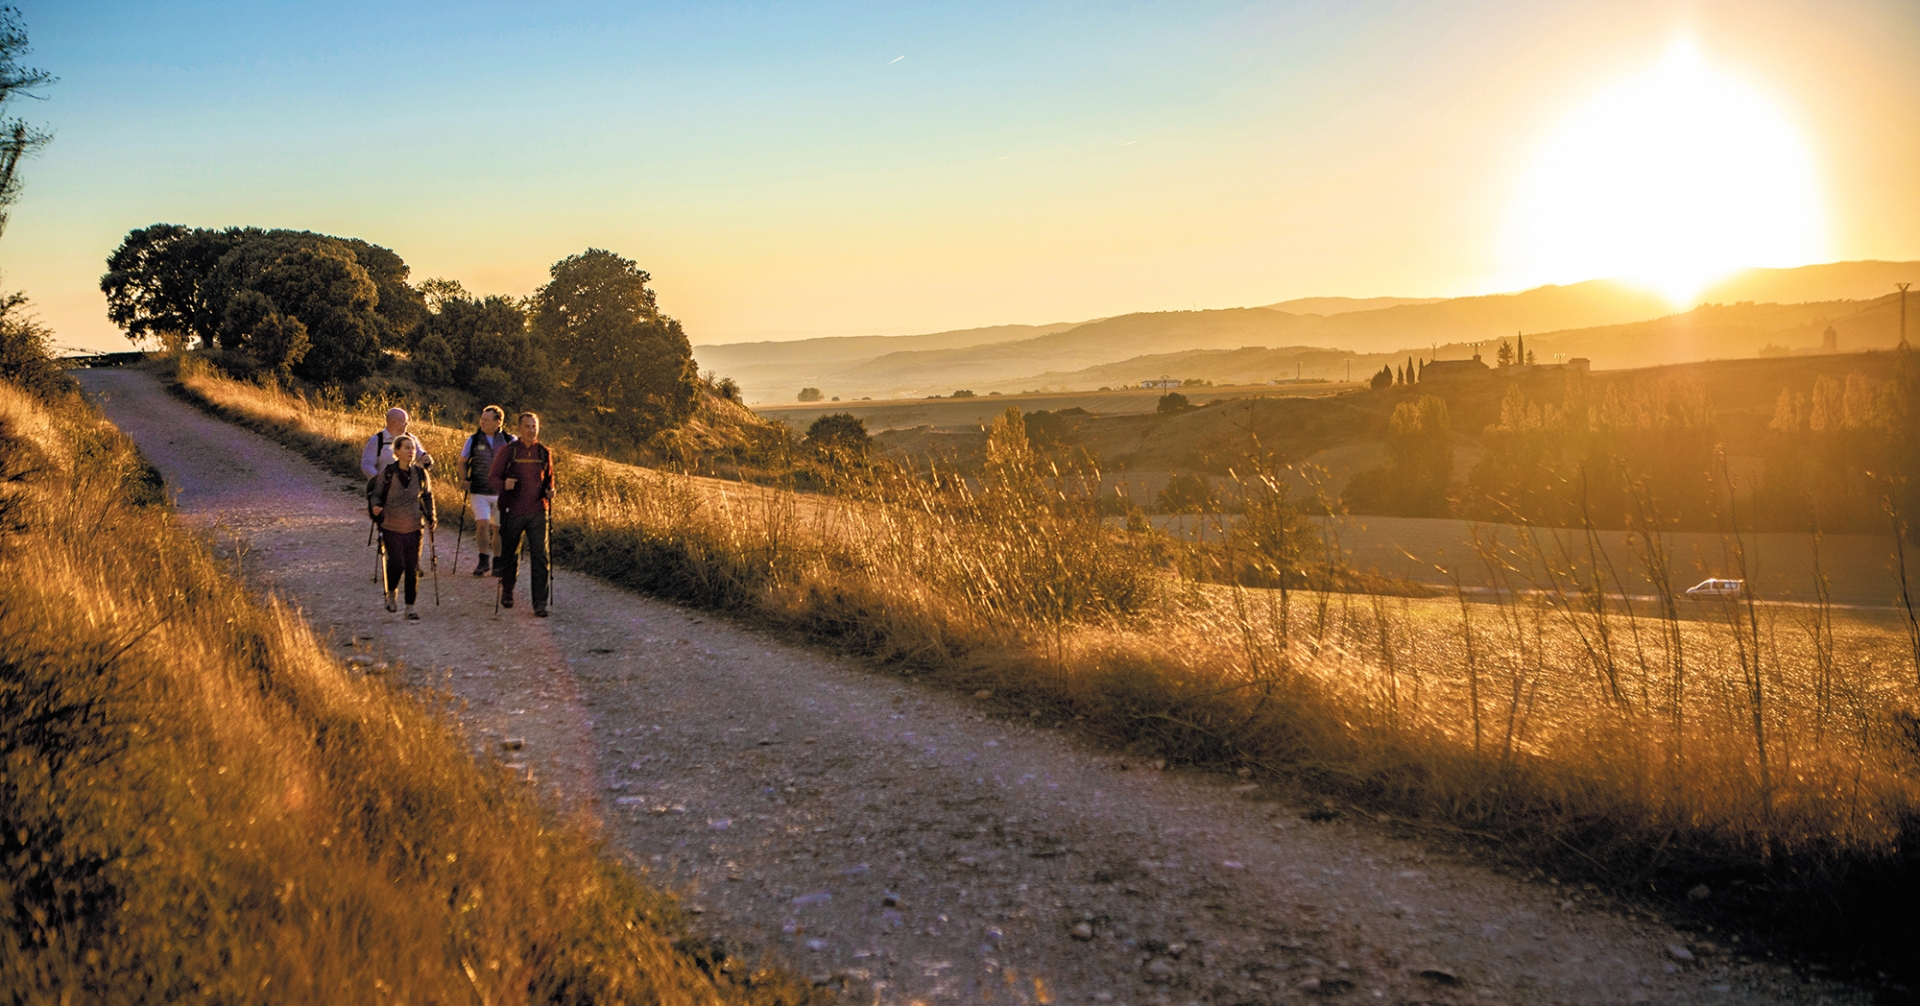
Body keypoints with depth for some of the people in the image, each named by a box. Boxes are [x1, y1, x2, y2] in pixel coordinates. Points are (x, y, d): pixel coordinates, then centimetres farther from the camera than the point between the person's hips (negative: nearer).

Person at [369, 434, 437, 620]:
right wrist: (375, 507, -22)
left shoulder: (420, 473, -2)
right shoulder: (387, 473, -9)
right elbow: (376, 494, -1)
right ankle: (391, 593, 20)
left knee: (413, 568, 2)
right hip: (391, 528, -2)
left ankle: (410, 608, 12)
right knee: (396, 563, -12)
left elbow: (427, 496, 13)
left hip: (414, 528, 3)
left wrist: (430, 517, 6)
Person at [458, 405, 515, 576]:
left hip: (502, 492, 0)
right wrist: (465, 482, 2)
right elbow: (462, 462, 12)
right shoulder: (473, 440, 0)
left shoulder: (510, 440, -2)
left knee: (499, 528, 6)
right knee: (482, 524, -14)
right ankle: (483, 560, 2)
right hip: (479, 492, 0)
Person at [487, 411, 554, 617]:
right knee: (510, 554, 12)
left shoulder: (544, 453, 5)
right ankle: (507, 591, 36)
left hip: (537, 513, 1)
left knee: (540, 556, -7)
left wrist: (549, 491, -3)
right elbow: (493, 476, -1)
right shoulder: (508, 451, -3)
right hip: (513, 512, -1)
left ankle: (540, 602, -3)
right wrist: (503, 484, -23)